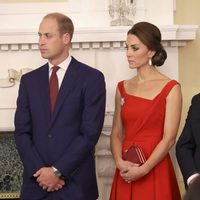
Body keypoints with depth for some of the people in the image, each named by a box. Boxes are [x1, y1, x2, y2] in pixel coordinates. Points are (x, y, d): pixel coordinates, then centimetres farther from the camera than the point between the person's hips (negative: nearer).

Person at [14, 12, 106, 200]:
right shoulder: (29, 80, 8)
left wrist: (58, 171, -13)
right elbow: (22, 131, 4)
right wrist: (38, 170, -9)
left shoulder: (92, 78, -4)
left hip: (75, 183, -3)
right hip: (36, 182, 3)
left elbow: (90, 133, -10)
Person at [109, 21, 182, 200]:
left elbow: (169, 138, -11)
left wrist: (143, 170, -16)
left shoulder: (170, 88, -6)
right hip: (126, 173, 4)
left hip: (155, 170, -4)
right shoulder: (123, 88, 7)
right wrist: (119, 162, -9)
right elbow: (116, 133, 8)